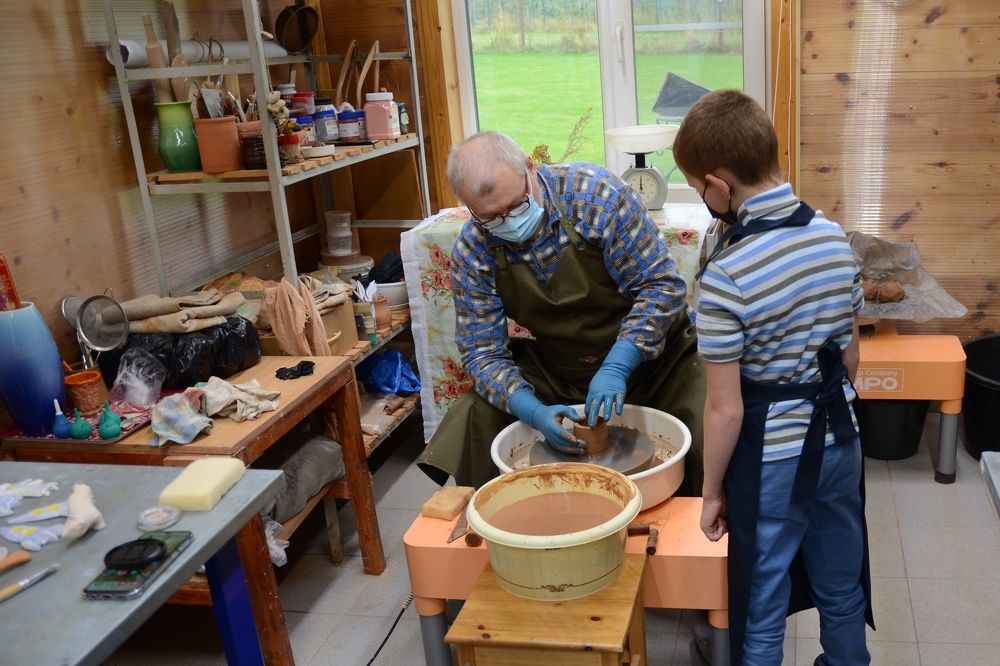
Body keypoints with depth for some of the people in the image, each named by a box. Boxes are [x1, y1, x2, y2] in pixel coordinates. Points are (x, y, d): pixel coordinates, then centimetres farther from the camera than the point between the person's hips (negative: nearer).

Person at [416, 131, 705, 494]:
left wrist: (616, 367, -30)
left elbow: (661, 285, -20)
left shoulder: (594, 192, -22)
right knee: (472, 423, -15)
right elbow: (484, 354, -10)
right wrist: (534, 412, -28)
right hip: (556, 371, 2)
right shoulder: (471, 253, -14)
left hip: (651, 353, -2)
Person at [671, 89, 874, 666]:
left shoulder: (727, 275, -25)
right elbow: (851, 355, 6)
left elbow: (726, 409, -19)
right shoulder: (835, 236, -5)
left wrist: (712, 491, -6)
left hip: (772, 457, -6)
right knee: (843, 590, 24)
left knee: (762, 610, 13)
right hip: (839, 439, 6)